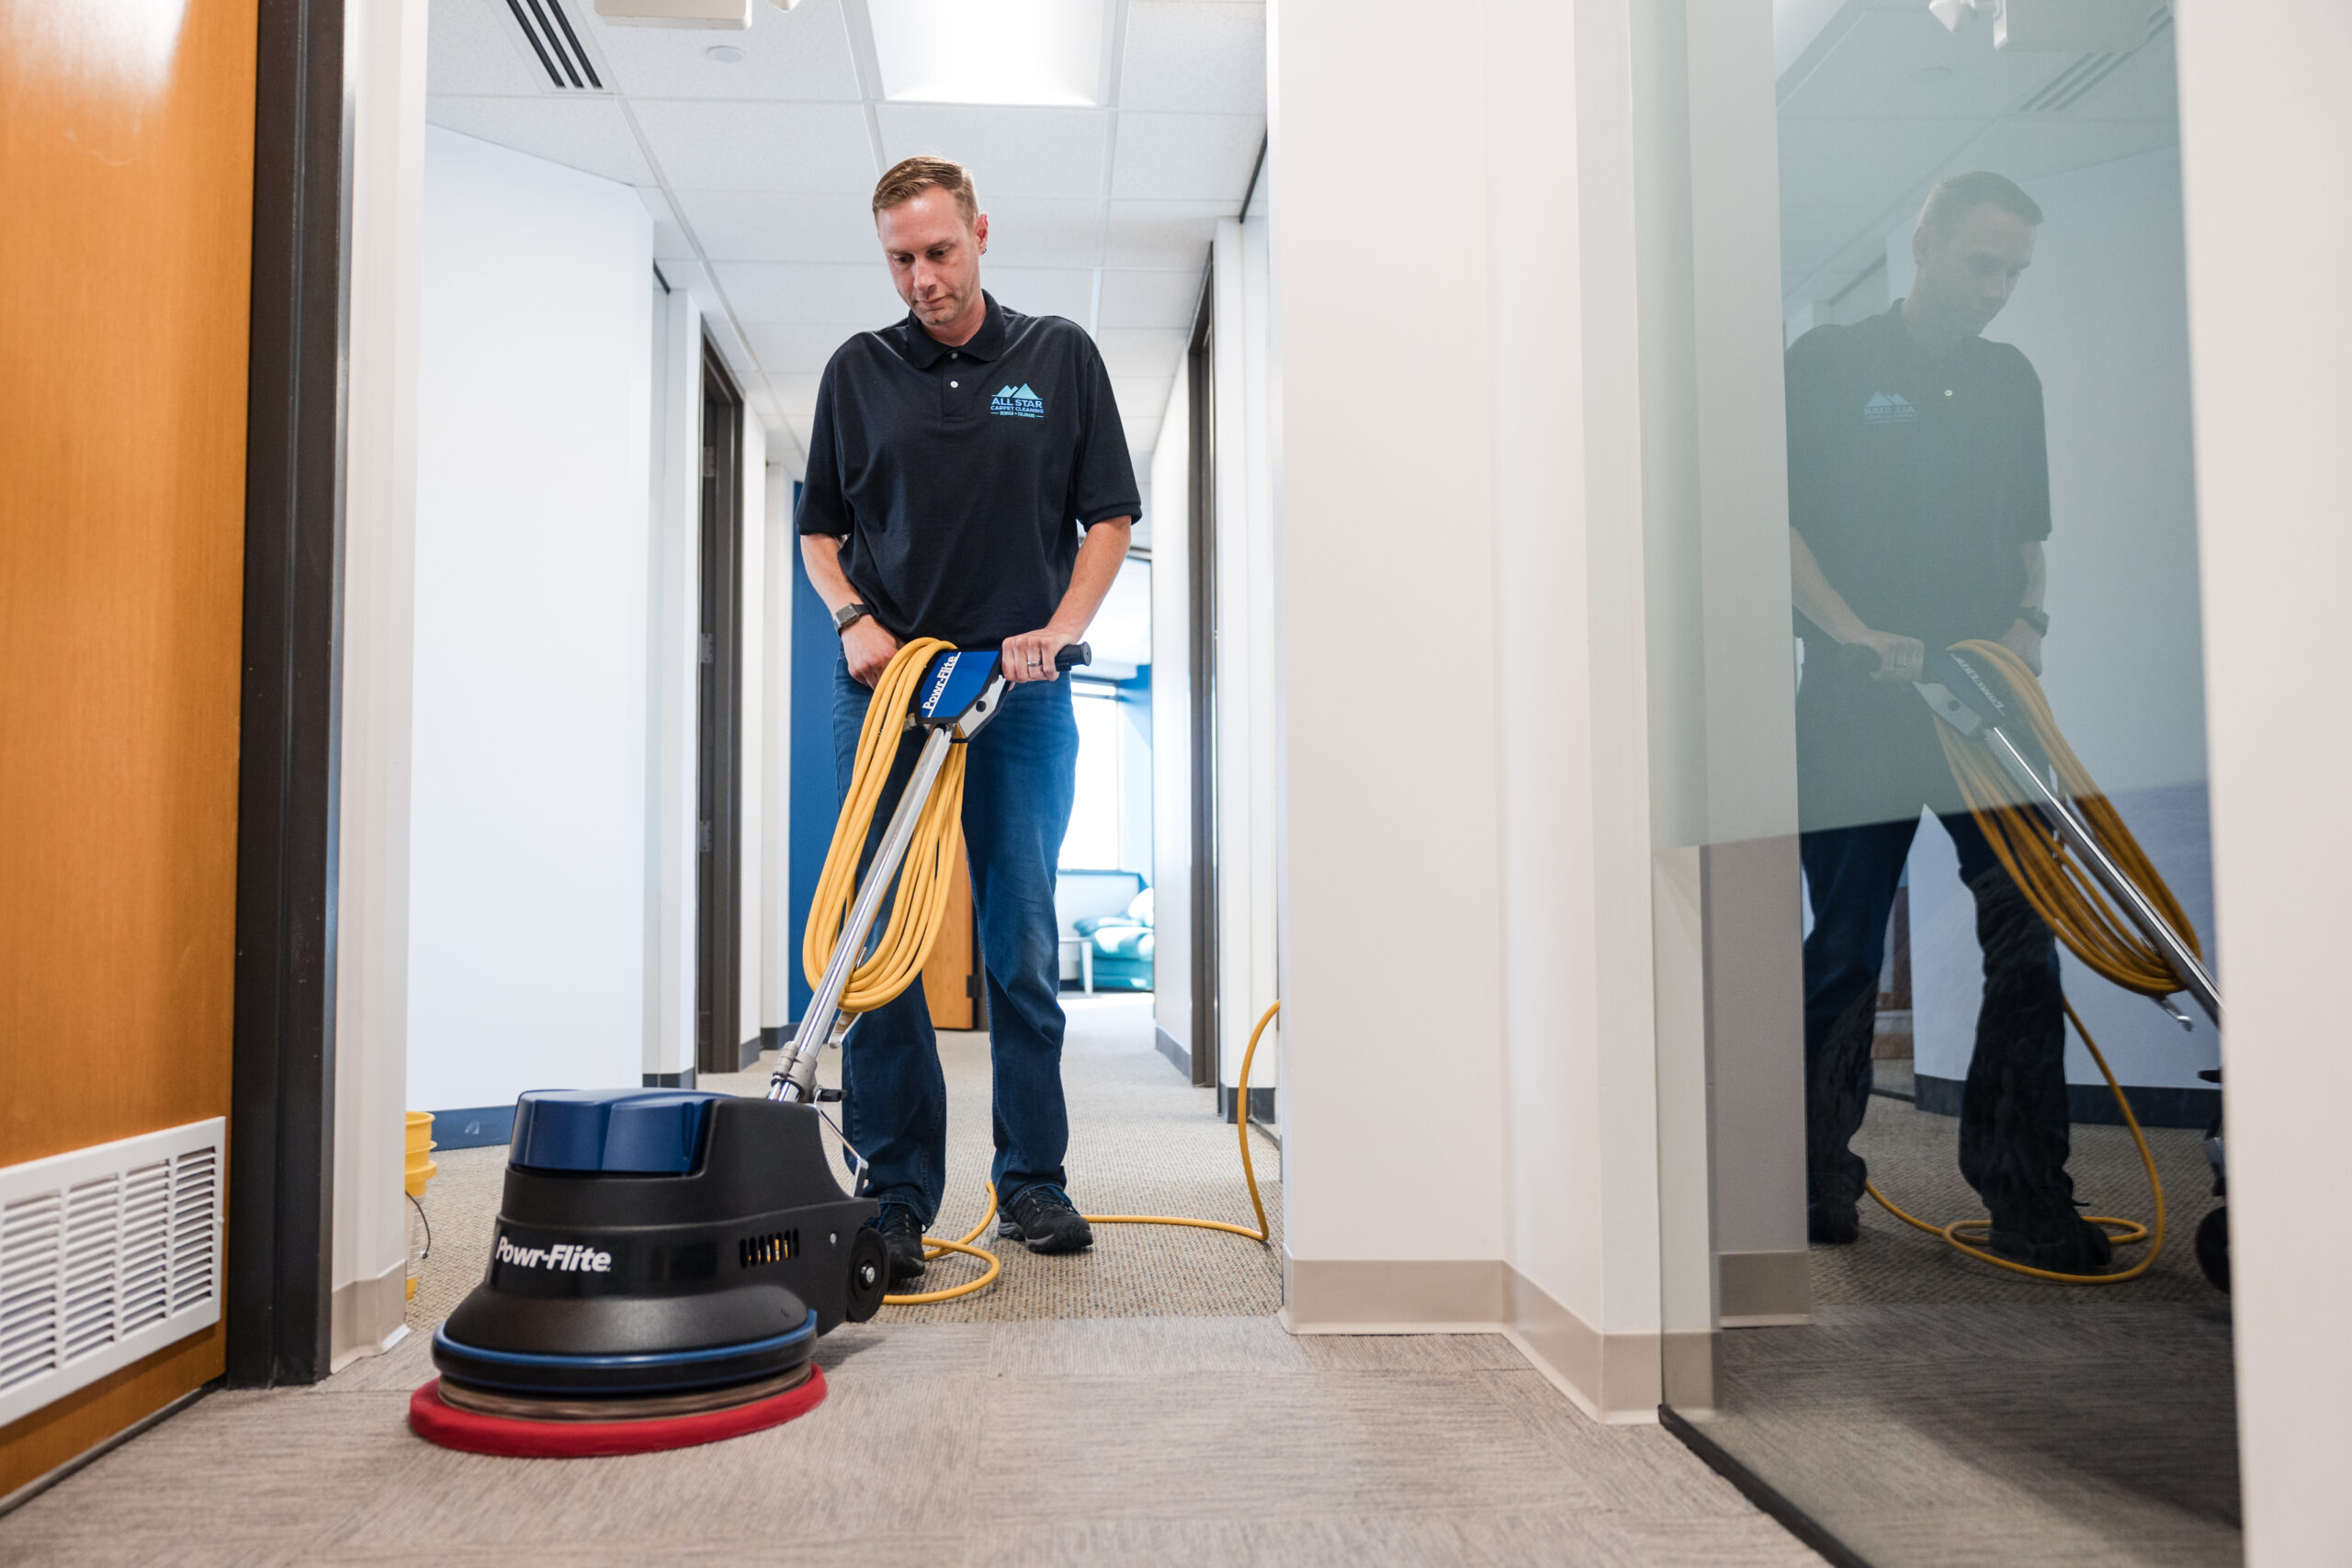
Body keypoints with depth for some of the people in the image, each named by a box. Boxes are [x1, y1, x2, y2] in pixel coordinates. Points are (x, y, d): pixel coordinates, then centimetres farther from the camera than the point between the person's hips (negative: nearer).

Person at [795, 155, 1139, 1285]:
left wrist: (1059, 629, -10)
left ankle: (1033, 1178, 15)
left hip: (1021, 694, -1)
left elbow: (1109, 516, 5)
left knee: (1023, 947, 2)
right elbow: (818, 527, 14)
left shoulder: (1060, 357, 6)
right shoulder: (857, 371, 10)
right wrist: (853, 619, -5)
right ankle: (897, 1193, 6)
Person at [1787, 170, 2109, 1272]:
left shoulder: (2012, 381, 17)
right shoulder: (1827, 363, 3)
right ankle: (1818, 1181, 20)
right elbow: (1778, 519, -4)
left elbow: (2029, 538, 21)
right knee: (1844, 950, 3)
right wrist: (1854, 632, -15)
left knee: (2027, 937, -4)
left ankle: (2027, 1201, 3)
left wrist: (2027, 624, 1)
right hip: (1856, 705, -4)